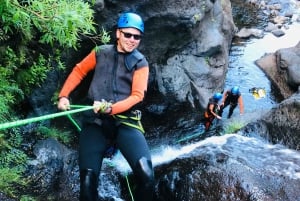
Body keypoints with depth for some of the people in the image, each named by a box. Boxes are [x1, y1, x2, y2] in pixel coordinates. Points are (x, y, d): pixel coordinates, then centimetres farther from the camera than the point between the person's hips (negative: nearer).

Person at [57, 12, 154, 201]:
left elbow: (137, 95, -4)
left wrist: (111, 109, -18)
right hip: (96, 122, 1)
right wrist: (64, 95, 15)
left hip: (126, 122, -1)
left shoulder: (140, 63, 6)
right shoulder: (101, 52, 11)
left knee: (146, 175, -22)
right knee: (88, 181, -10)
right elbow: (79, 71, 24)